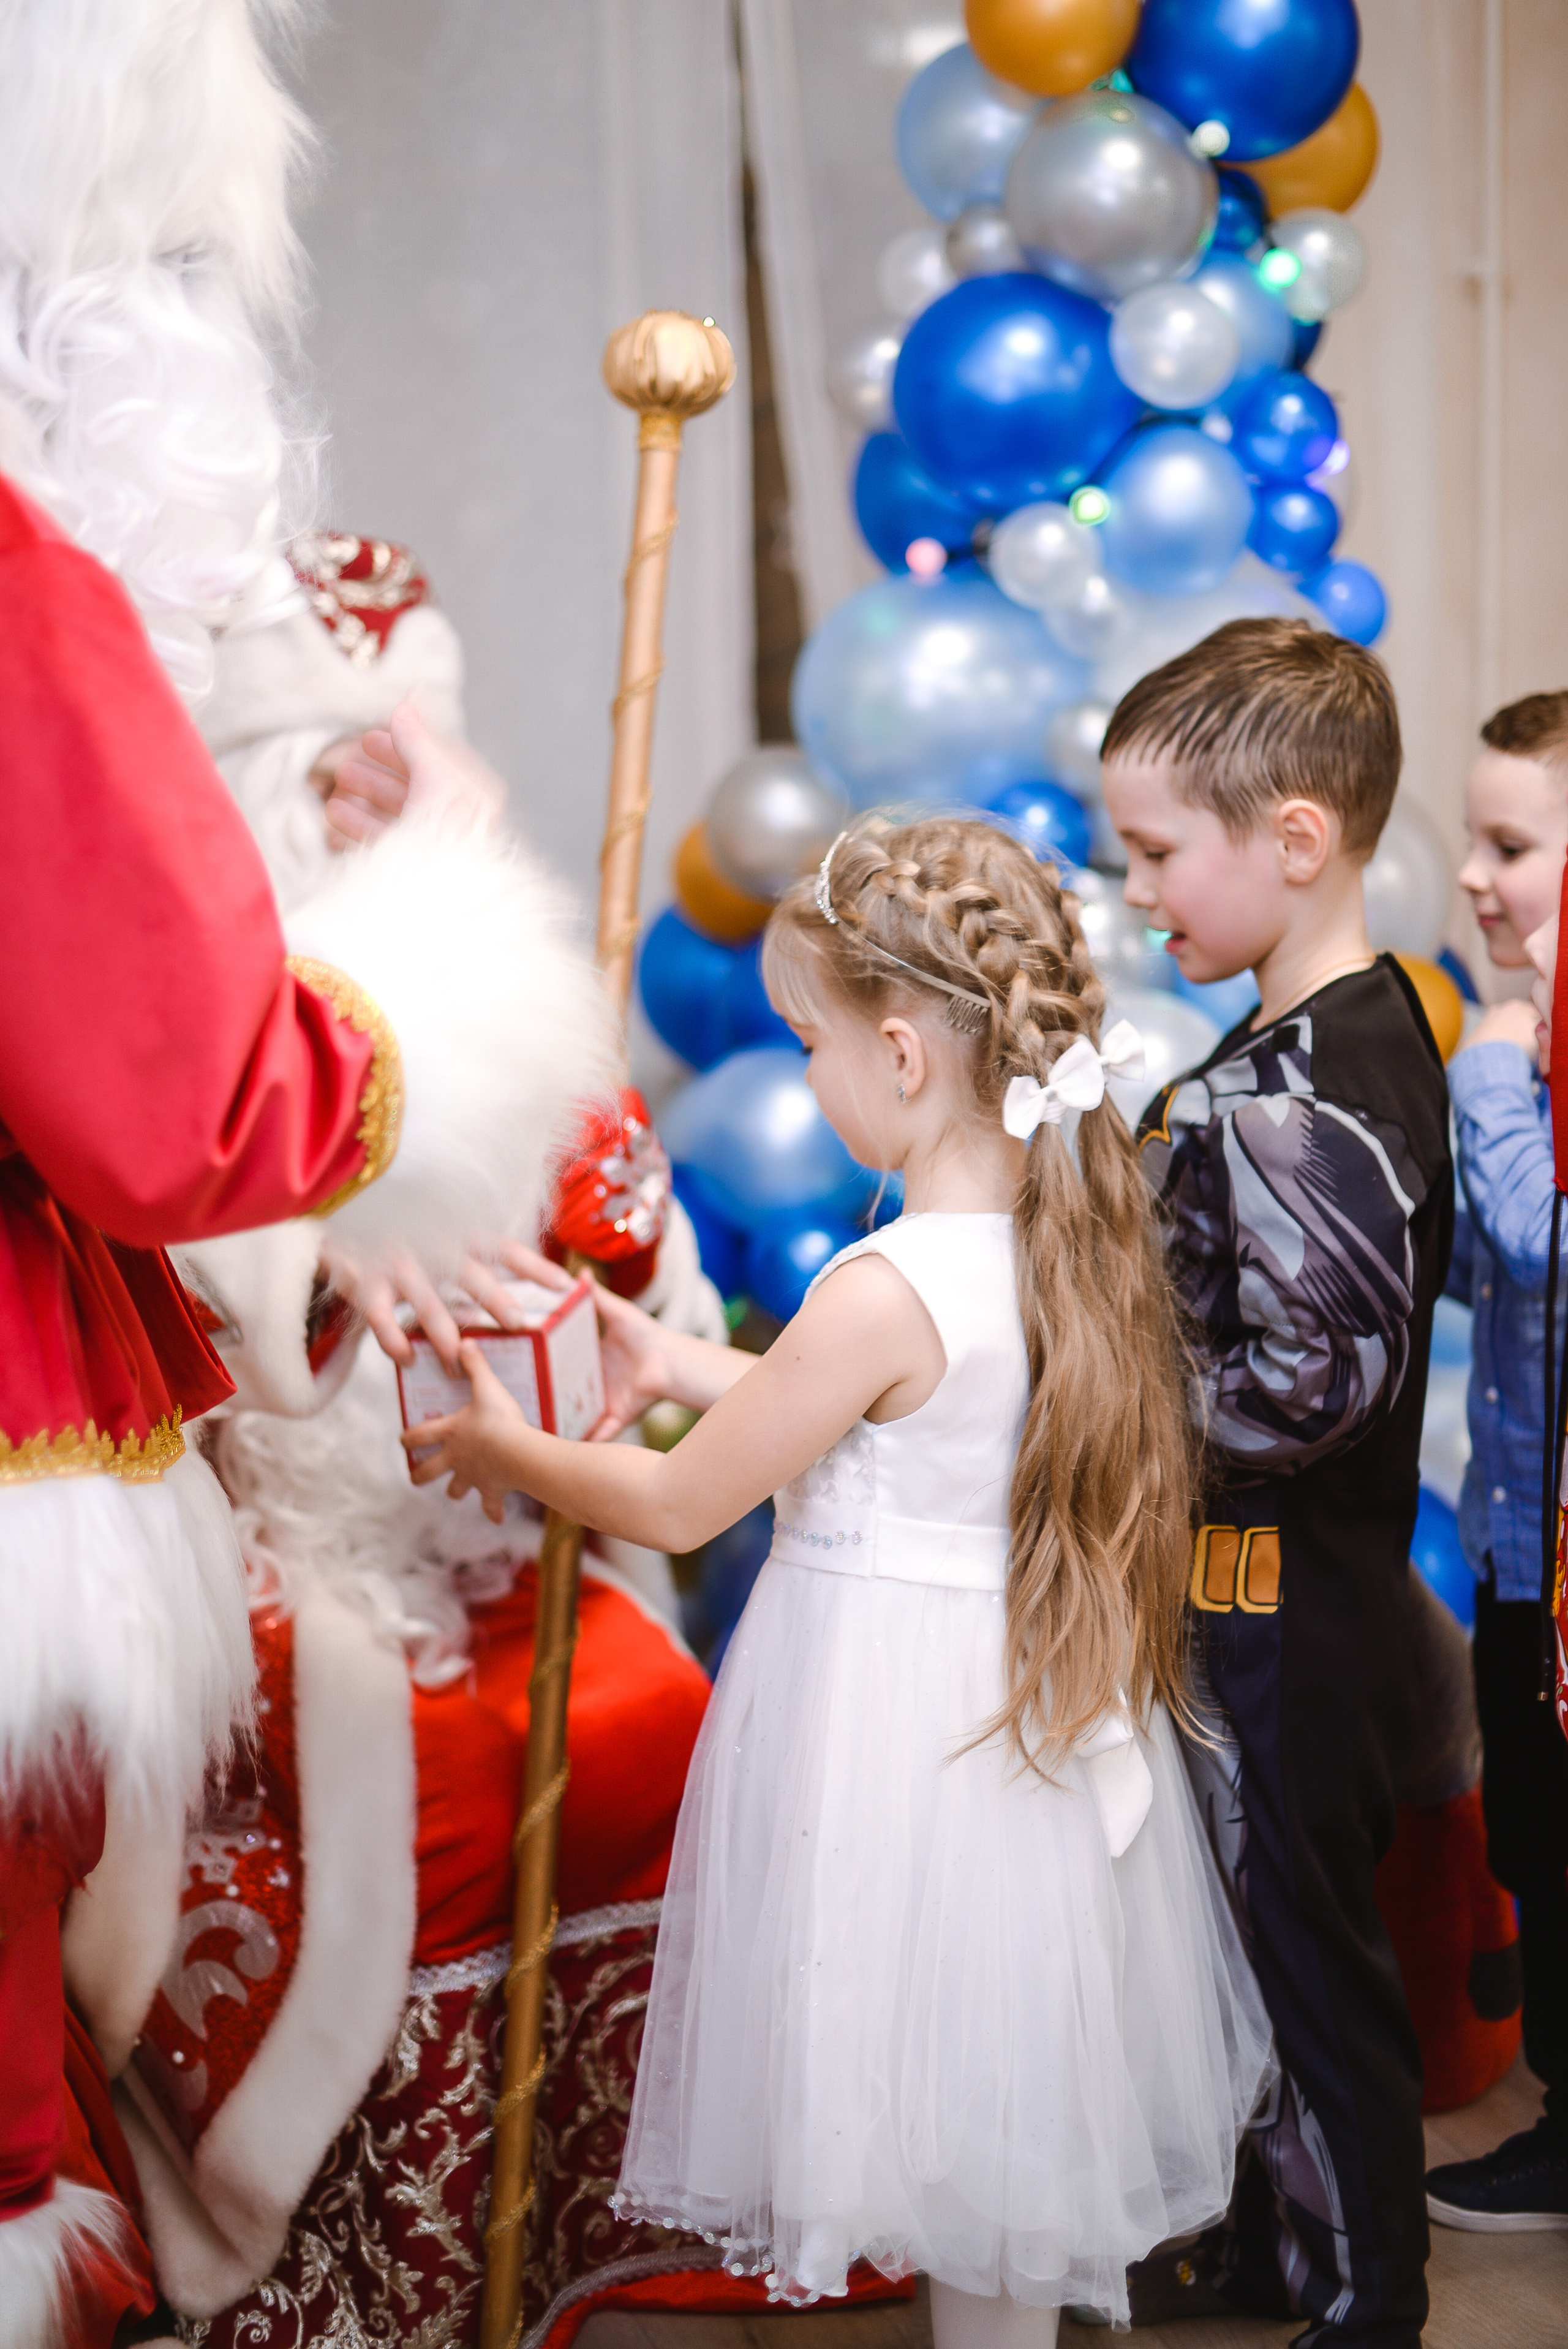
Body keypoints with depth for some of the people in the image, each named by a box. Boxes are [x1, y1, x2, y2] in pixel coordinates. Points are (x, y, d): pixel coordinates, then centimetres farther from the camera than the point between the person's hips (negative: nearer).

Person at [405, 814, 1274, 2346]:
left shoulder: (886, 1292, -26)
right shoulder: (1074, 1236, -2)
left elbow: (677, 1508, -15)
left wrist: (502, 1448, 2)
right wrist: (676, 1363, 19)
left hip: (892, 1714, -8)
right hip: (1026, 1702, 8)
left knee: (949, 2118, 9)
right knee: (1006, 2103, 22)